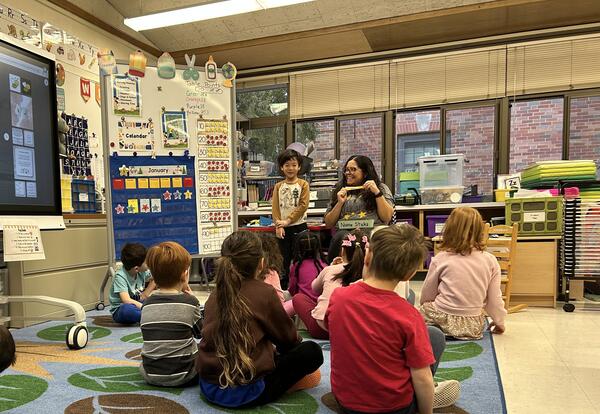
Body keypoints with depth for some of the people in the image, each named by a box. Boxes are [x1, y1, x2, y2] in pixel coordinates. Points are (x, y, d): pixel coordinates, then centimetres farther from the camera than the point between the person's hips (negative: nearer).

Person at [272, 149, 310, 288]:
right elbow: (275, 207, 2)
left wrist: (288, 220, -14)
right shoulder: (278, 186, 7)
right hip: (283, 229, 3)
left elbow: (303, 206, -10)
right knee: (283, 259, 10)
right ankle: (282, 288, 20)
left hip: (299, 226, -3)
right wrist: (278, 225, -11)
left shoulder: (303, 184, -1)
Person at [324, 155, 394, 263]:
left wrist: (377, 193, -2)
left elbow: (387, 218, 3)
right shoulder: (340, 191, 24)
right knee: (340, 237, -35)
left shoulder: (381, 188, 18)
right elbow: (328, 223, 18)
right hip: (343, 231, 3)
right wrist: (340, 203, 5)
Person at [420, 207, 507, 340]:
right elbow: (494, 299, 4)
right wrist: (499, 322, 23)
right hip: (473, 326, 3)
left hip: (443, 319, -3)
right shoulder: (490, 261, -5)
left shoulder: (441, 259, -9)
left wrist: (425, 306, 25)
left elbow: (426, 294, 3)